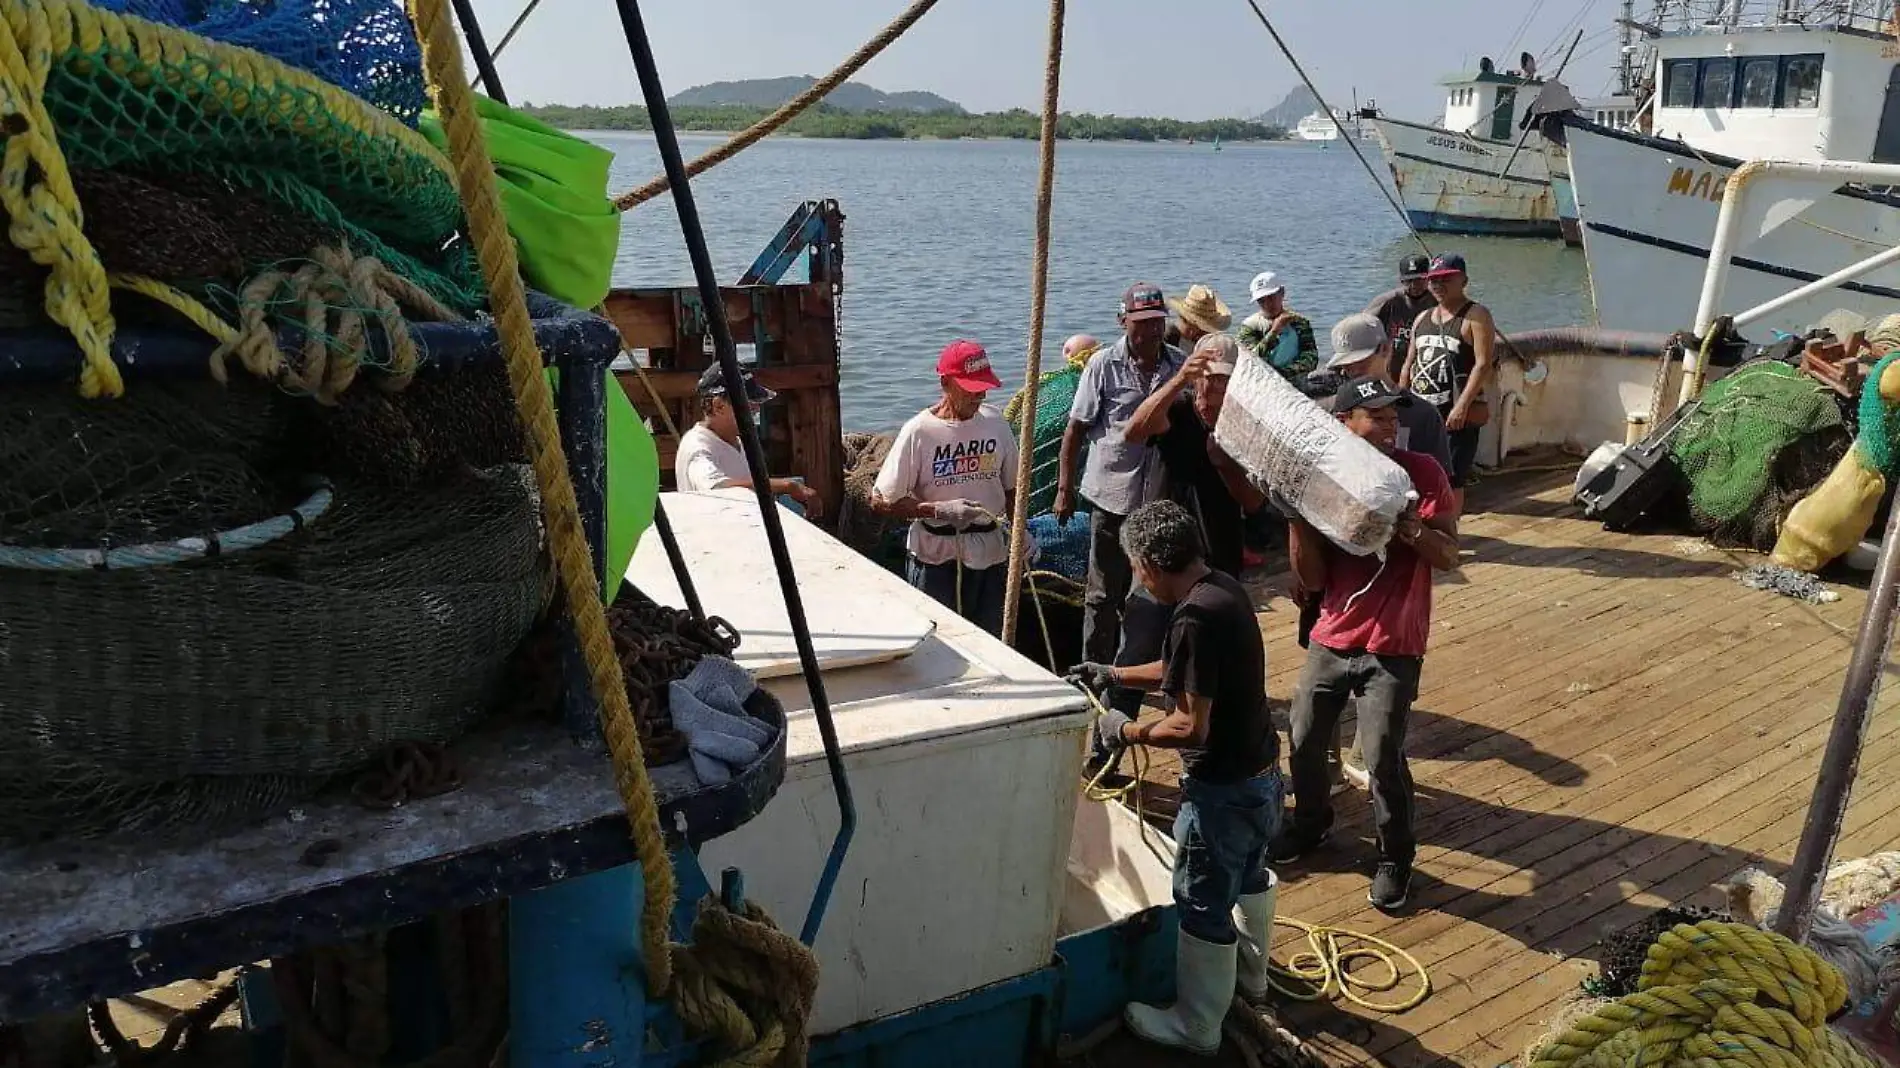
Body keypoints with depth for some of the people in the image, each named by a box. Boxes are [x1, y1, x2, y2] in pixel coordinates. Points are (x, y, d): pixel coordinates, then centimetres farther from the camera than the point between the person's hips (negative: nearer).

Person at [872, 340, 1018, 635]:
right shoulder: (919, 431, -12)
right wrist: (940, 510, -20)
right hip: (935, 557, -4)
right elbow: (880, 501, -12)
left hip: (990, 553, 4)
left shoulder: (995, 424, 3)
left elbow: (1010, 487, 15)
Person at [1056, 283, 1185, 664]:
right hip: (1112, 496, -4)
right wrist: (1065, 488, -6)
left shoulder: (1179, 366, 3)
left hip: (1162, 498, 4)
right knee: (1104, 595, 6)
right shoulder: (1104, 365, -7)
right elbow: (1076, 428, -4)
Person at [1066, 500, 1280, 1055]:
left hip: (1224, 789, -10)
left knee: (1203, 906, 9)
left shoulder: (1195, 618, -29)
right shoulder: (1224, 587, 1)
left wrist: (1126, 731, -13)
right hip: (1262, 775, 10)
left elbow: (1190, 727, -28)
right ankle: (1249, 972, 54)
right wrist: (1114, 675, 16)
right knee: (1248, 876, 30)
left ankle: (1196, 1025, 28)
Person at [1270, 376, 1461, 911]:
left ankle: (1396, 856, 18)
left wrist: (1410, 526, -27)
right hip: (1331, 640, 4)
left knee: (1383, 758, -6)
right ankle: (1310, 822, 40)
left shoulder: (1422, 472, -6)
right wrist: (1296, 515, -16)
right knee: (1304, 742, 12)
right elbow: (1312, 579, -4)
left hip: (1393, 648, -3)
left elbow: (1449, 557, -8)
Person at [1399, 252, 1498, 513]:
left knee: (1451, 481, -5)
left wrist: (1462, 406, -23)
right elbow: (1409, 365, 21)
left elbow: (1483, 364, -15)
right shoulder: (1422, 318, 17)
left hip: (1457, 416, -7)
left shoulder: (1476, 316, -5)